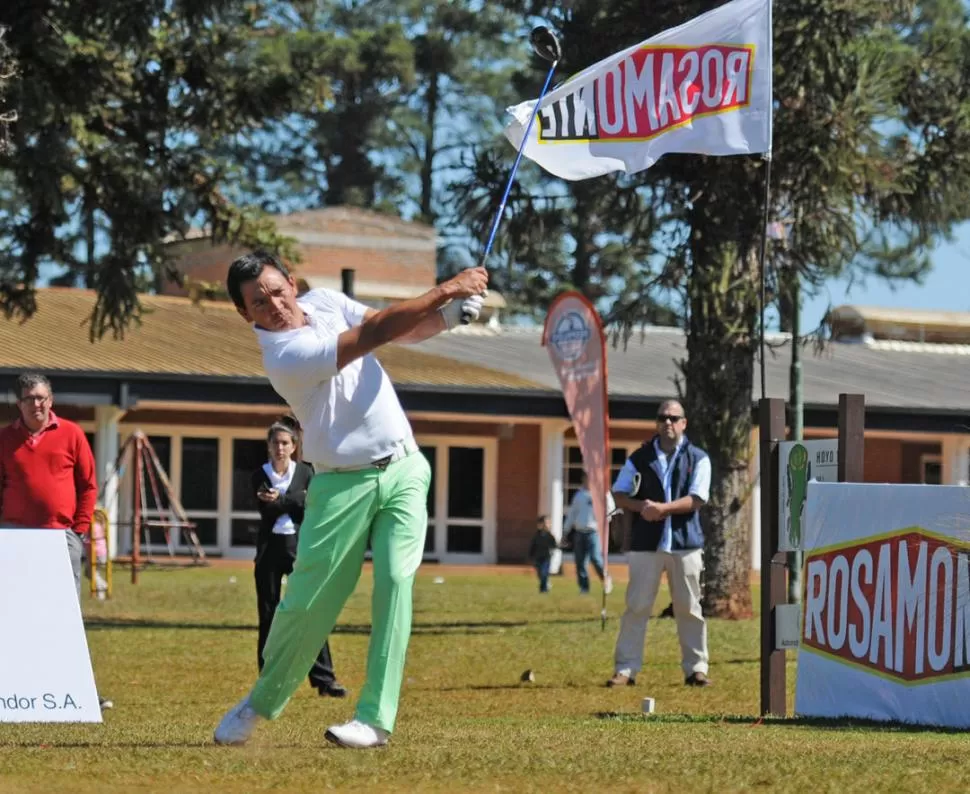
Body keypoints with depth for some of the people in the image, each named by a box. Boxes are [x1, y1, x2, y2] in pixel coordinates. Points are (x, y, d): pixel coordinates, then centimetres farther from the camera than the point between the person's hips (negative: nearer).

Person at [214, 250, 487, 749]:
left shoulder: (325, 302, 3)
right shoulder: (283, 356, -20)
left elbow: (407, 329, 6)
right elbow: (375, 333, -23)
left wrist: (449, 314, -15)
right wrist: (445, 290, -20)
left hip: (403, 469, 4)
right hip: (343, 484, -4)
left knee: (395, 581, -14)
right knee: (306, 604, -1)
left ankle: (376, 718, -15)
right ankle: (264, 701, 24)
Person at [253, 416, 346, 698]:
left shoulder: (305, 472, 4)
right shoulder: (260, 476, 5)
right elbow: (266, 511, -7)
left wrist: (281, 501, -18)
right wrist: (295, 503, -16)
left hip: (299, 547, -1)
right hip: (270, 548, 1)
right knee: (268, 616, 3)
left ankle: (324, 679, -12)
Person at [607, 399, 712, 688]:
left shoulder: (698, 458, 4)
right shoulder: (640, 457, 9)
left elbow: (696, 499, -7)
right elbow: (619, 494, 7)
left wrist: (662, 508, -19)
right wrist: (640, 506, -13)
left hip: (685, 543, -1)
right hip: (645, 543, 1)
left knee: (690, 609, 4)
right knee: (637, 607, -1)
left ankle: (696, 669, 11)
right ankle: (625, 669, 1)